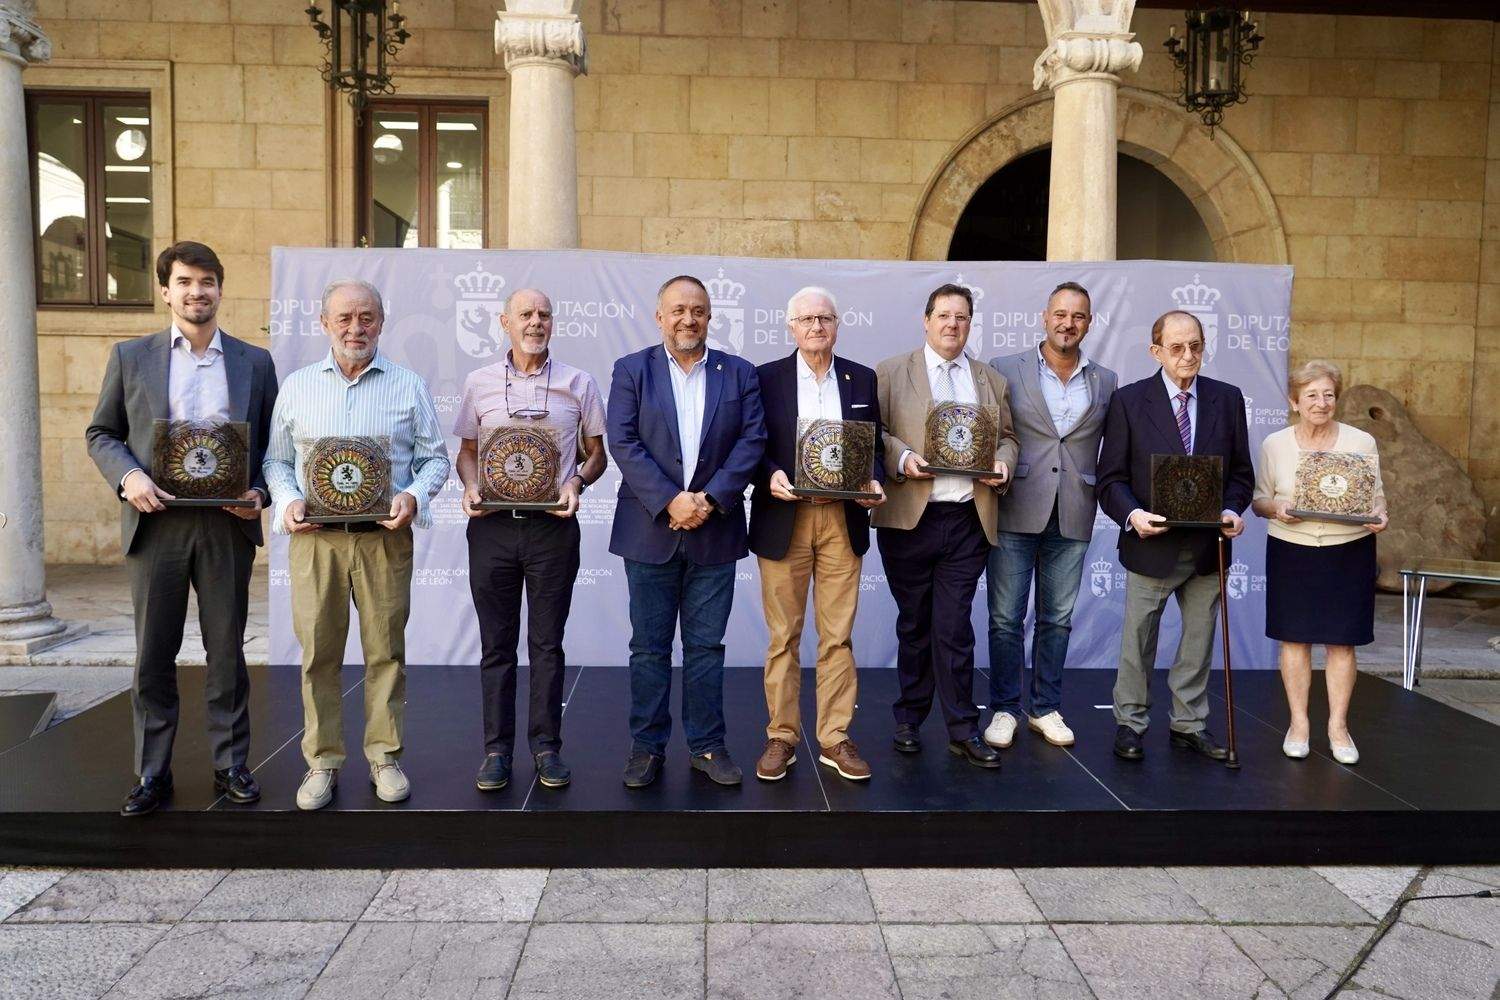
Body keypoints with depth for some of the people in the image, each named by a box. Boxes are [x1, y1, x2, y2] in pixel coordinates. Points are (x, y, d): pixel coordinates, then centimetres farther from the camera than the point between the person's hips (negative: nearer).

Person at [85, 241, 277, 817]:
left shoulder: (255, 362, 8)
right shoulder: (131, 357, 7)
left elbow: (272, 442, 9)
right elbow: (101, 434, 10)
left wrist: (260, 492, -8)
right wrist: (126, 477, -9)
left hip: (227, 526, 0)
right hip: (156, 523, 0)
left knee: (227, 652, 8)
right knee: (153, 657, 7)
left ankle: (231, 764, 20)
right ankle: (152, 774, 19)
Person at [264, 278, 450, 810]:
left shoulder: (409, 386, 7)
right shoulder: (296, 386, 12)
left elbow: (435, 457, 7)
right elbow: (276, 459, 14)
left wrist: (414, 496, -11)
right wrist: (288, 500, -5)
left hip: (385, 536, -1)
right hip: (315, 537, 1)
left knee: (386, 649, 3)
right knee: (318, 652, 3)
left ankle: (384, 756, 16)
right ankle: (322, 761, 15)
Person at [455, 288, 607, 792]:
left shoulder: (578, 383, 5)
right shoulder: (478, 382, 8)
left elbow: (596, 453, 10)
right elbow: (467, 450, 14)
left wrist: (576, 481, -10)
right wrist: (470, 486, -6)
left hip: (553, 525, -1)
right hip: (492, 525, 1)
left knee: (547, 643, 6)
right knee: (496, 644, 7)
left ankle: (546, 746, 17)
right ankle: (497, 749, 17)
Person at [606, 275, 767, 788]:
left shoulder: (739, 373, 7)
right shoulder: (631, 371, 3)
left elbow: (751, 441, -1)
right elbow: (622, 443, -6)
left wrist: (709, 499, -12)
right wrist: (669, 500, -16)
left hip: (715, 530, 1)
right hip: (650, 530, -1)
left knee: (706, 646, 8)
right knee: (649, 646, 7)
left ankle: (708, 746, 19)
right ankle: (647, 746, 19)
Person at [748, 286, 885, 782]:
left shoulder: (862, 379, 10)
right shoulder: (766, 378, 4)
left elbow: (874, 445, 13)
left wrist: (873, 481, -6)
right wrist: (770, 476, -17)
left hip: (843, 520, 2)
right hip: (784, 519, -1)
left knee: (838, 636, 5)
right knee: (783, 636, 5)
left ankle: (835, 738, 15)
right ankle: (782, 737, 15)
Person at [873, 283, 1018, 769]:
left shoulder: (992, 381, 16)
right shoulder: (891, 373, 6)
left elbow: (1007, 437, 18)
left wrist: (1003, 462, -3)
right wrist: (901, 457, -16)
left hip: (968, 520, 2)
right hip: (909, 518, -1)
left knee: (954, 627, 0)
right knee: (914, 624, 8)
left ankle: (963, 730, 8)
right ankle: (909, 719, 22)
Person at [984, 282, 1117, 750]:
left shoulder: (1106, 382, 9)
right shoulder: (1005, 371, 1)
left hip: (1072, 518, 2)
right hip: (1016, 514, -2)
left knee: (1057, 619, 11)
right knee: (1005, 618, 3)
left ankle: (1046, 708, 24)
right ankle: (1004, 709, 16)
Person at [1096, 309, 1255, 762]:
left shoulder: (1228, 399, 5)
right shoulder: (1129, 401, -5)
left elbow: (1240, 470, 8)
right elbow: (1111, 477, -6)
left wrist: (1232, 509, -11)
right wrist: (1132, 514, -23)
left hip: (1209, 545, 3)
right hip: (1152, 543, -3)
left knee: (1199, 639, 13)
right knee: (1138, 640, 7)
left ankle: (1189, 724, 28)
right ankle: (1129, 722, 22)